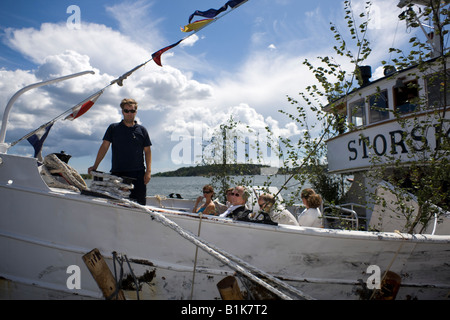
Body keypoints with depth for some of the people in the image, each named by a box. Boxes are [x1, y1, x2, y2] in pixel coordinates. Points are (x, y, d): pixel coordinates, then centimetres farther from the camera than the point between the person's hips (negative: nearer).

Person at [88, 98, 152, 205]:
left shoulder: (141, 130, 10)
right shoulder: (113, 128, 11)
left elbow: (147, 151, 8)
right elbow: (104, 146, 7)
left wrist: (148, 170, -2)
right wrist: (95, 166, -2)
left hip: (137, 173, 0)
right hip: (117, 173, 0)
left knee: (139, 204, -1)